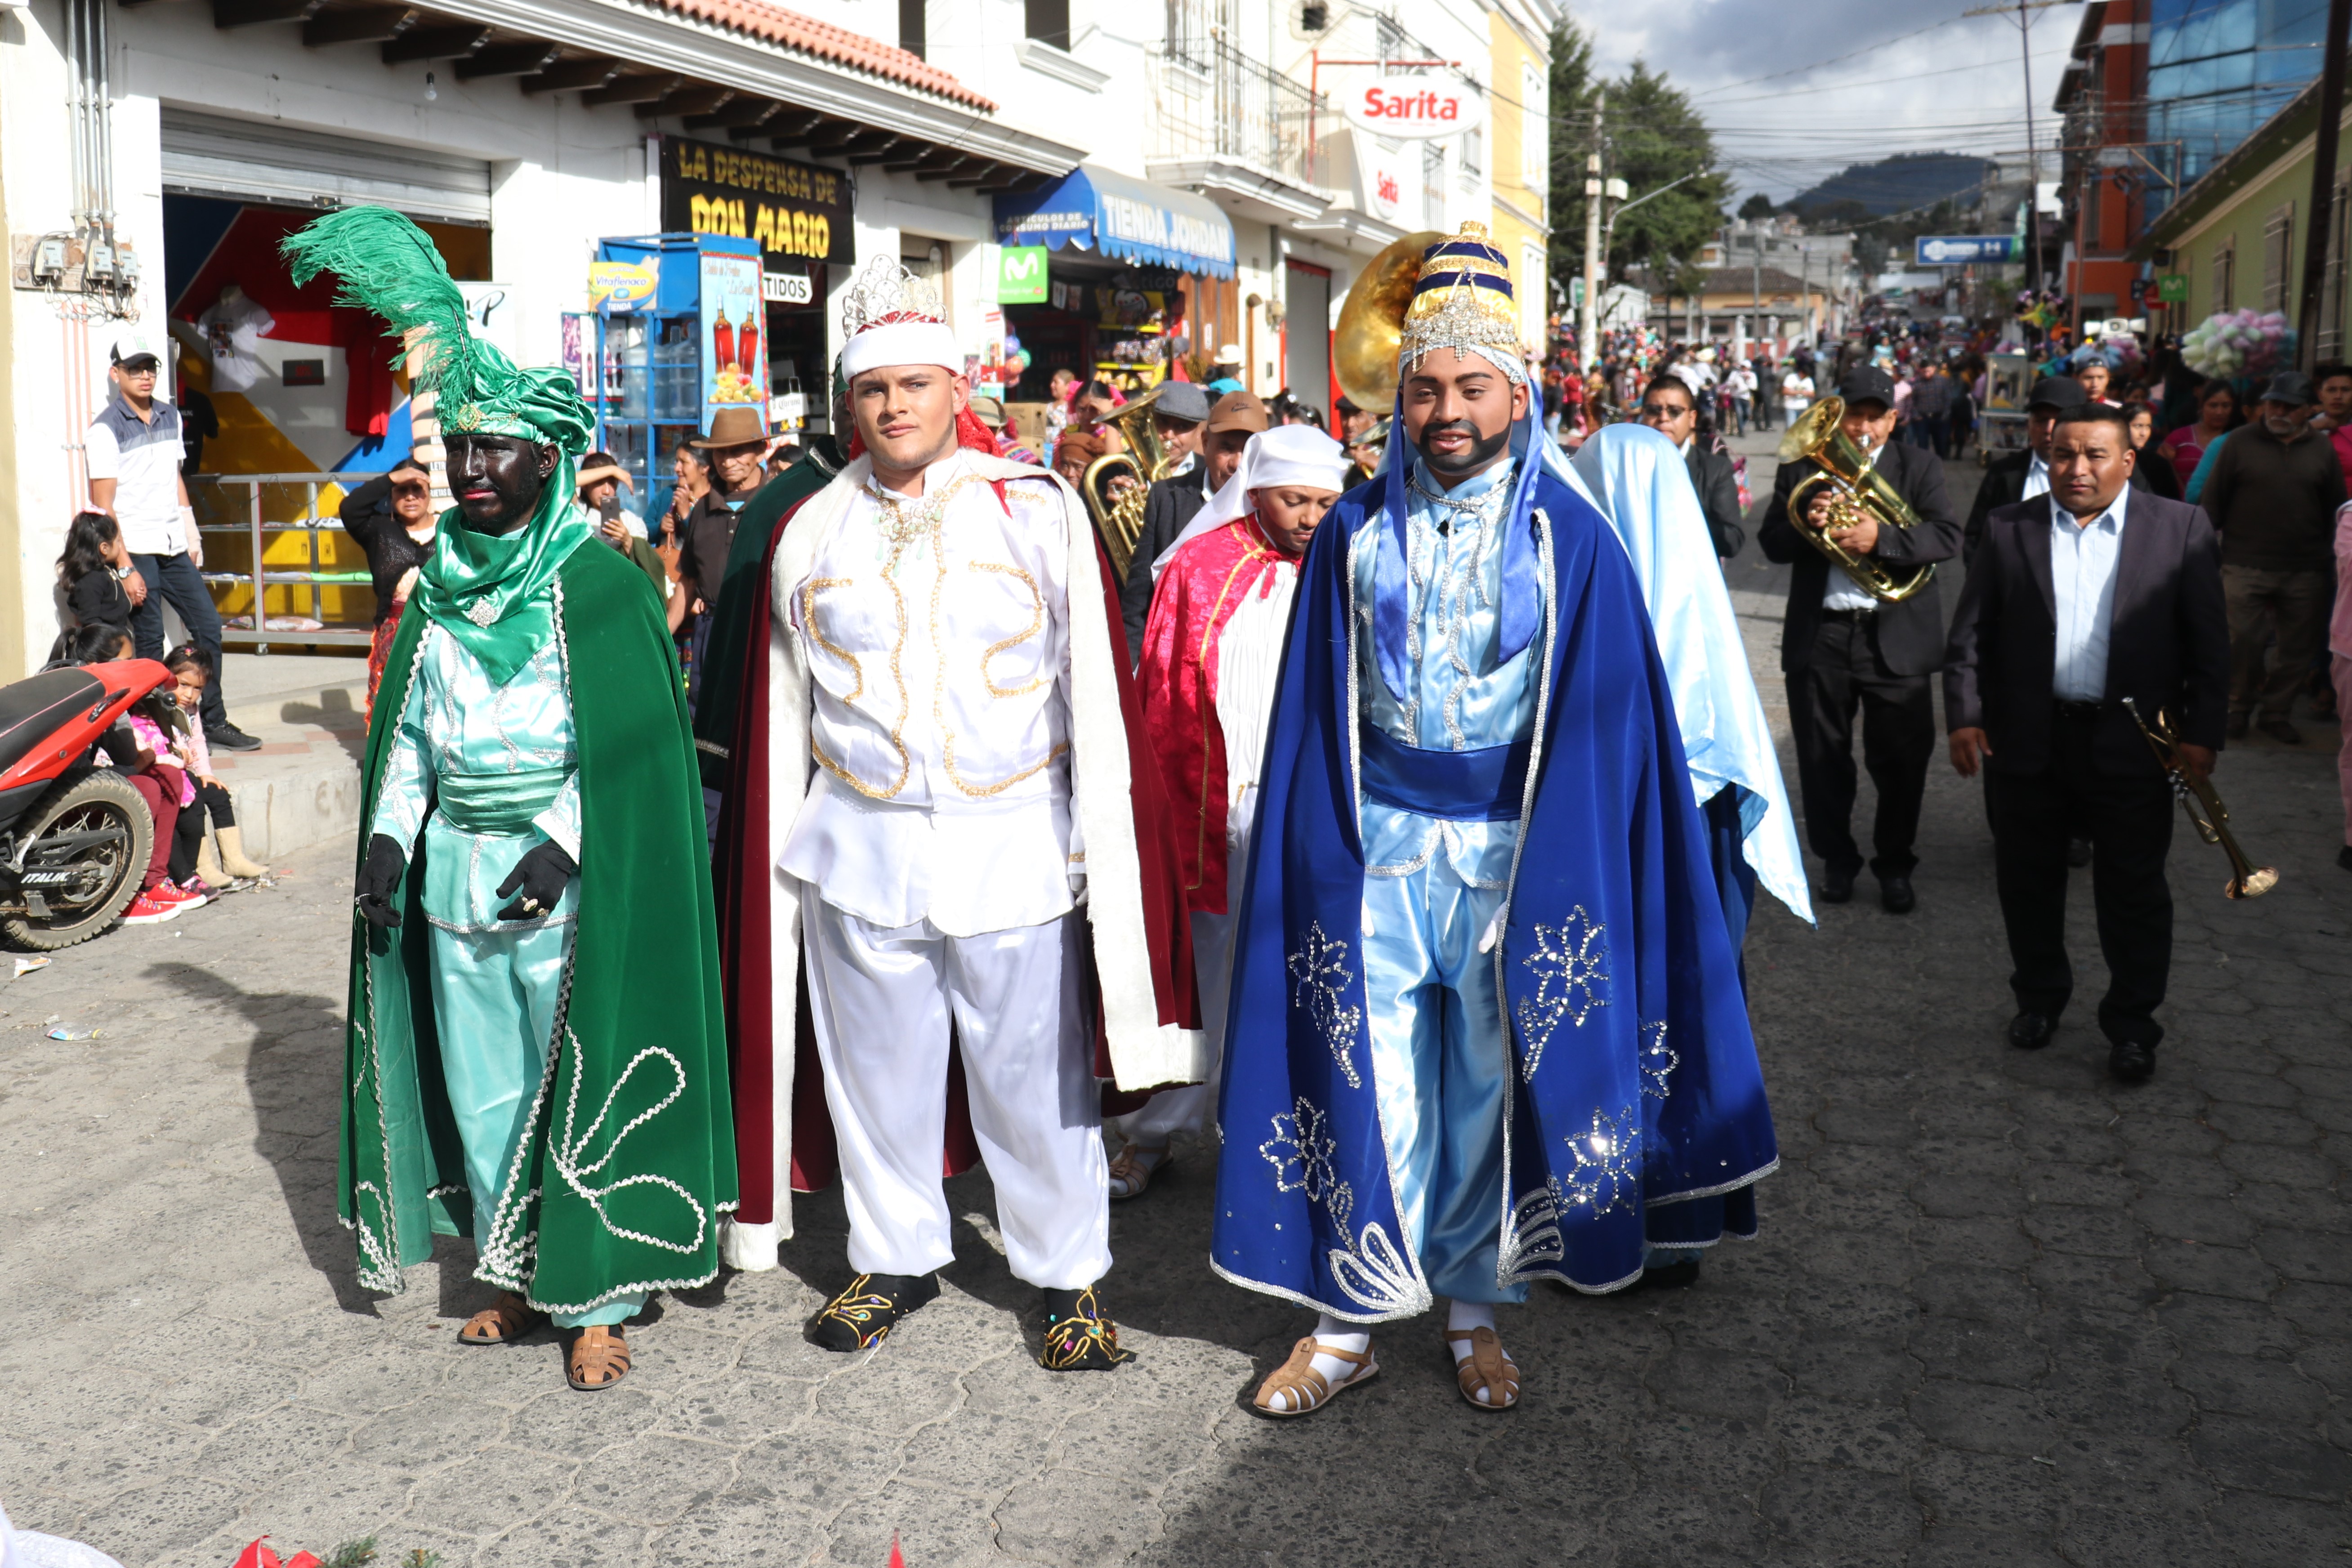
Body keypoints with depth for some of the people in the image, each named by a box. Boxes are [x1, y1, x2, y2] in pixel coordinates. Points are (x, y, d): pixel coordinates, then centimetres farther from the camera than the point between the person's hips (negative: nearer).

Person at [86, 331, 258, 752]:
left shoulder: (170, 416, 11)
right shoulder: (106, 429, -9)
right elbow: (103, 506, -11)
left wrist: (193, 538, 13)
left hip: (174, 546, 6)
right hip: (137, 549, -6)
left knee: (208, 627, 6)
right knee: (149, 643, -3)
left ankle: (214, 721, 14)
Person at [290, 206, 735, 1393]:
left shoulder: (599, 584, -7)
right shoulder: (439, 585, 11)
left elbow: (627, 743, -12)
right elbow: (409, 730, 14)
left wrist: (560, 843, -21)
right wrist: (388, 835, 1)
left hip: (563, 877, -6)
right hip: (455, 869, 6)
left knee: (576, 1076, 0)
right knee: (481, 1083, 12)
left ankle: (597, 1294, 12)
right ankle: (519, 1278, 27)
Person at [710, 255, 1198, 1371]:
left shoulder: (1041, 512, 0)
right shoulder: (812, 534, 8)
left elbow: (1097, 696, -1)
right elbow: (782, 714, 11)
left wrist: (1106, 846, -6)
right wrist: (779, 855, 9)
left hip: (1017, 848, -2)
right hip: (859, 851, 3)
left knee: (1034, 1073, 5)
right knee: (877, 1068, 12)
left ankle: (1069, 1274, 22)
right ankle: (896, 1259, 31)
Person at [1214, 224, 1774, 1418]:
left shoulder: (1569, 539, -1)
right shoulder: (1354, 534, 4)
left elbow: (1604, 720, -1)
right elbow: (1310, 715, 5)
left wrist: (1565, 862, -6)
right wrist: (1314, 853, 0)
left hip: (1510, 856, -1)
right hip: (1373, 850, 1)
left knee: (1491, 1082, 9)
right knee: (1366, 1078, 3)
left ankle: (1474, 1306, 26)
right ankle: (1350, 1316, 17)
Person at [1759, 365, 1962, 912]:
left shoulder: (1920, 467, 5)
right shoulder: (1803, 466, 8)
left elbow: (1949, 537, -9)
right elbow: (1771, 542, 3)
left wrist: (1881, 538, -24)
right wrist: (1804, 523, -19)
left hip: (1897, 637, -1)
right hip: (1819, 634, 1)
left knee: (1901, 762, 4)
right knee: (1823, 758, 9)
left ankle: (1894, 866, 20)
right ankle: (1837, 860, 25)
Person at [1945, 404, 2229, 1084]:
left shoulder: (2180, 528, -1)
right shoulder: (2008, 528, 3)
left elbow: (2209, 640, 0)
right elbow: (1971, 633, 3)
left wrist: (2203, 733, -5)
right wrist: (1964, 716, -5)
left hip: (2132, 745, -2)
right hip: (2027, 743, 2)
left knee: (2134, 893, 5)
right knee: (2028, 882, 14)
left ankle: (2131, 1023, 19)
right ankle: (2040, 997, 33)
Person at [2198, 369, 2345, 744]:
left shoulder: (2322, 452, 8)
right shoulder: (2240, 443, 2)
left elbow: (2335, 512, 13)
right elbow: (2213, 500, 3)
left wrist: (2331, 557, 9)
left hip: (2305, 572, 3)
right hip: (2246, 567, -3)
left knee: (2300, 648, 6)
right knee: (2244, 639, -5)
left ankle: (2276, 711, 21)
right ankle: (2239, 707, 15)